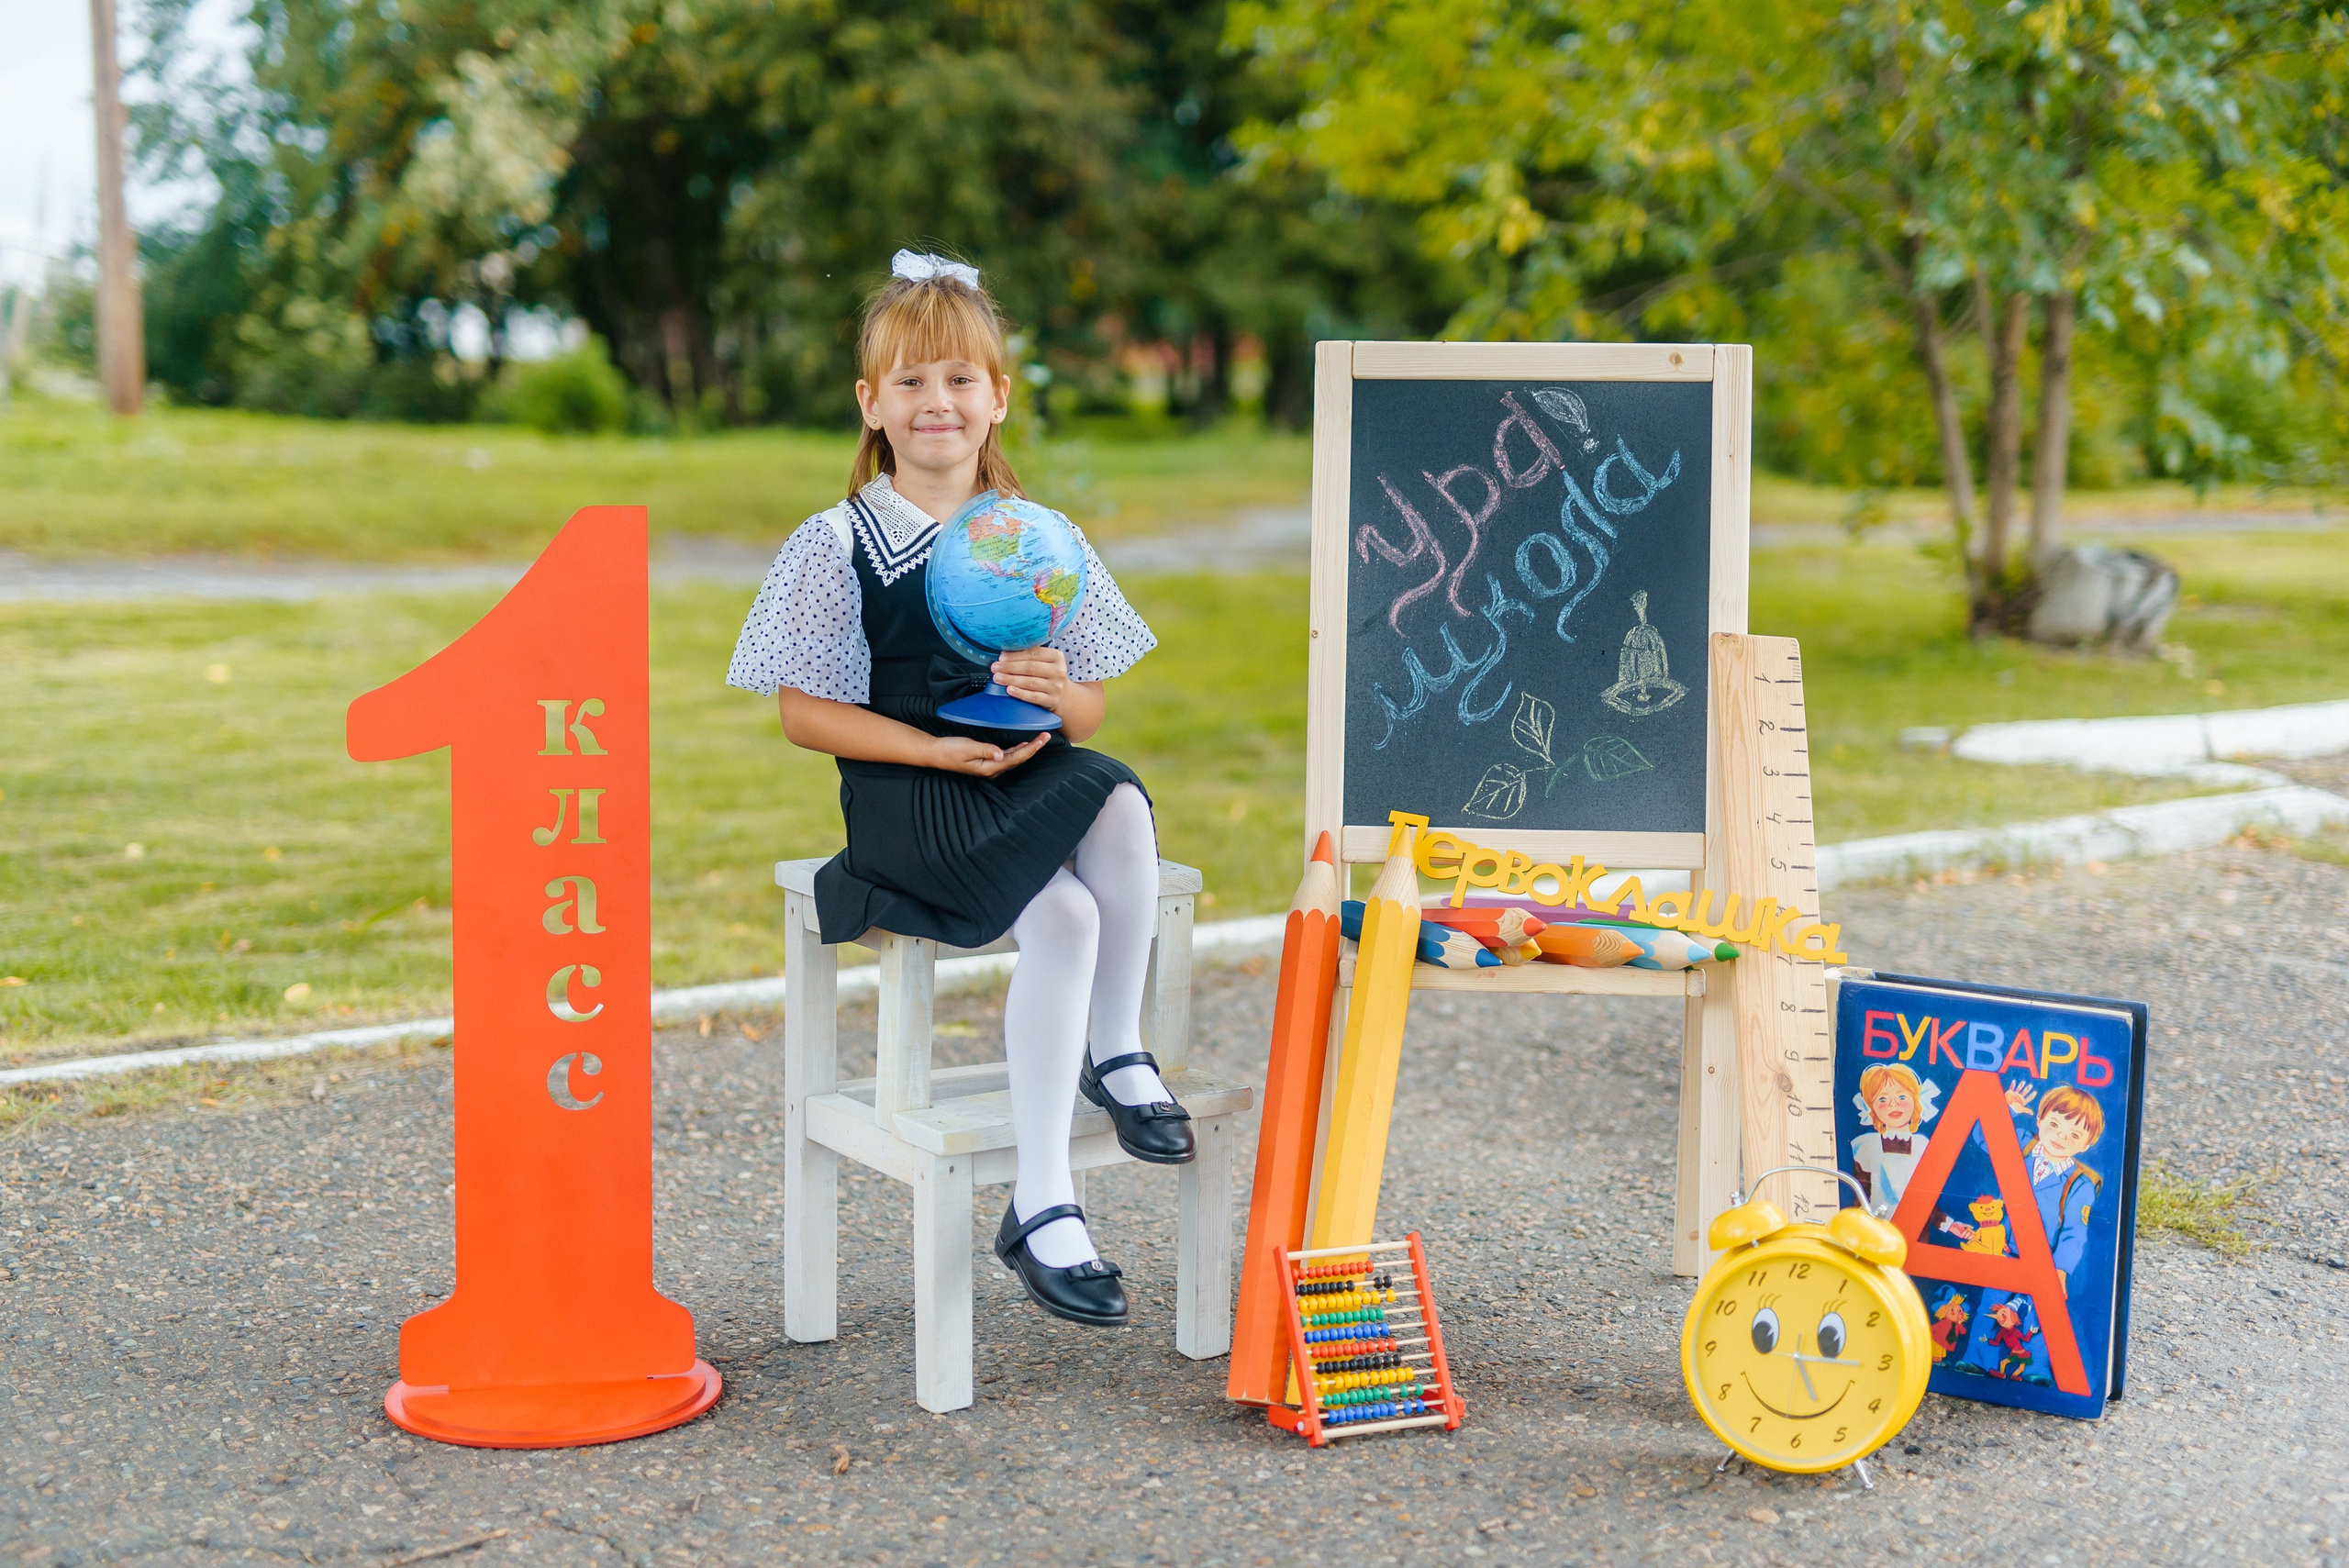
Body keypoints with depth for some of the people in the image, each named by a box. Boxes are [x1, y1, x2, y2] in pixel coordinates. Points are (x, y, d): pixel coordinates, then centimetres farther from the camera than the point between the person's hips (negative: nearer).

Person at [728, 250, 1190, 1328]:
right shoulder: (838, 546, -1)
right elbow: (804, 712, -4)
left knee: (1119, 805, -31)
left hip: (1031, 773, 4)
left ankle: (1114, 1048, -8)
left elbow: (1090, 712, 11)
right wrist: (937, 751, -15)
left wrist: (1062, 697, -14)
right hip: (905, 799, -4)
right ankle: (1041, 1204, -21)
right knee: (1062, 915, -29)